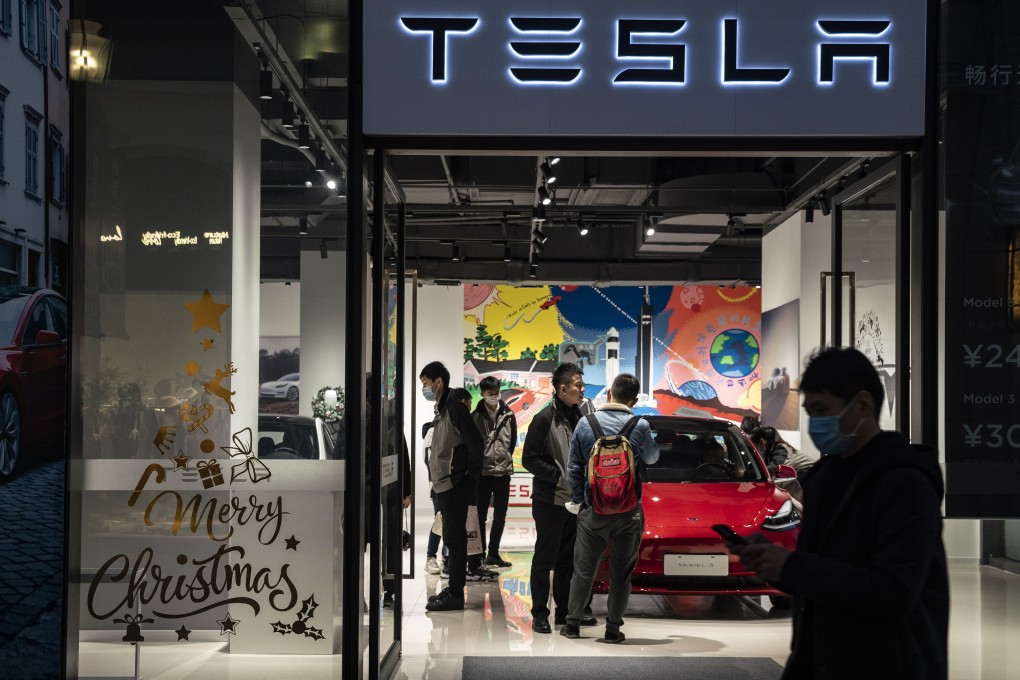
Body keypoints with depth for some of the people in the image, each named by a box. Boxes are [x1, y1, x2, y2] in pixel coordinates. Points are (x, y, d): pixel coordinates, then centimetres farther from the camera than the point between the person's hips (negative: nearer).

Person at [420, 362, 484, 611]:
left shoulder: (454, 408, -13)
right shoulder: (441, 410, 16)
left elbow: (475, 443, -18)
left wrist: (469, 478, -14)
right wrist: (437, 479, 14)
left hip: (455, 486, -9)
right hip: (444, 486, 9)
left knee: (454, 539, -5)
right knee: (453, 538, 13)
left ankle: (455, 594, -2)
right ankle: (453, 589, 19)